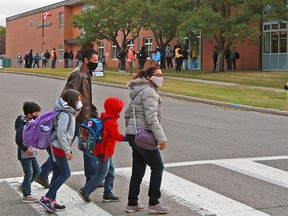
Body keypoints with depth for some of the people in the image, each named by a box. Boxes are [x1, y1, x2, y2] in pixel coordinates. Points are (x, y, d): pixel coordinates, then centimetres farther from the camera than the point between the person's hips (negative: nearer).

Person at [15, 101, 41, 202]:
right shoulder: (23, 125, -19)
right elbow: (18, 140, -23)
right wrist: (26, 149, -24)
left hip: (31, 153, 9)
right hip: (24, 154, -9)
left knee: (36, 170, 15)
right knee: (29, 173, -3)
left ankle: (23, 187, 31)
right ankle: (26, 195, 9)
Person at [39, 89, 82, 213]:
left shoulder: (69, 113, 12)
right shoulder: (65, 114, -19)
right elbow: (60, 133, -23)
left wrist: (67, 149, 18)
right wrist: (67, 151, -21)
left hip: (56, 147, 10)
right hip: (58, 148, -10)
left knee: (57, 174, 11)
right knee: (65, 173, -6)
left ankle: (51, 202, 16)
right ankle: (46, 198, -4)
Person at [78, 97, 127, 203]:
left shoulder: (103, 118, 11)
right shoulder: (111, 122, -19)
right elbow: (116, 135, -25)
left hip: (105, 151, 10)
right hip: (105, 151, -10)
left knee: (110, 172, 14)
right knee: (102, 174, -4)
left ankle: (108, 194, 18)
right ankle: (85, 191, -2)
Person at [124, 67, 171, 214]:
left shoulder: (139, 91, 19)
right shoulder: (149, 92, -13)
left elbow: (128, 113, 24)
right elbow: (151, 118, -22)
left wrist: (130, 129, 30)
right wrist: (161, 139, -24)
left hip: (133, 135, 10)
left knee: (138, 170, 13)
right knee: (158, 167, 0)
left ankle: (132, 204, 18)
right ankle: (153, 203, 5)